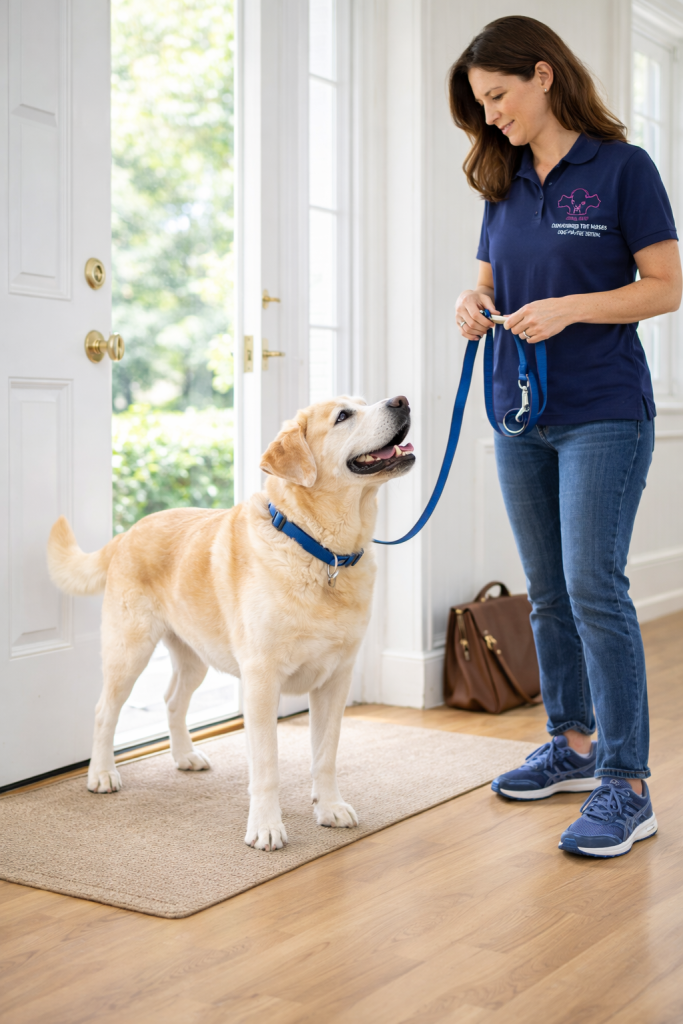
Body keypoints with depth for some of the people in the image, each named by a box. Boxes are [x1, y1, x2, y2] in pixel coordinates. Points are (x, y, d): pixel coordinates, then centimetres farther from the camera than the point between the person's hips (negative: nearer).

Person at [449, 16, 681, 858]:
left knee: (594, 586, -13)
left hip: (603, 415, -6)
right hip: (521, 417, 7)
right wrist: (473, 305, -5)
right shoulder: (505, 186, 12)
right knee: (548, 593, 12)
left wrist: (570, 307, -19)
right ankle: (573, 746, 26)